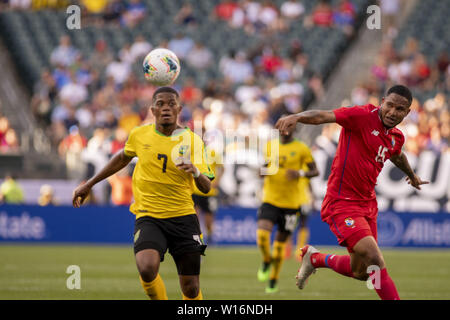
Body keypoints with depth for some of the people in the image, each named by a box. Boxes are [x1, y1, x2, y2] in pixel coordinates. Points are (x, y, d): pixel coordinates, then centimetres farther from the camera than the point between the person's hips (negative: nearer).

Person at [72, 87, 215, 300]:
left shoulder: (192, 140, -1)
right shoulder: (140, 135, 3)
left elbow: (206, 188, -5)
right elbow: (123, 157, 25)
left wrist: (196, 172, -27)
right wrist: (89, 184, 28)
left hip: (183, 217, 0)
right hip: (148, 216, 0)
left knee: (191, 289, -2)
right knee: (147, 268, -28)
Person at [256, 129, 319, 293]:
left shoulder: (301, 149, -2)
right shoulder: (270, 146, 7)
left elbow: (315, 171, 1)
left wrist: (300, 173, -19)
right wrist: (263, 172, -5)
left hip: (290, 203, -1)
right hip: (270, 200, 1)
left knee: (281, 241, 6)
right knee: (262, 235, -19)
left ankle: (273, 281, 23)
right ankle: (266, 261, 13)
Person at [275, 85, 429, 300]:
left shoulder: (397, 138, 8)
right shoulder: (363, 116, -15)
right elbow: (323, 116, -28)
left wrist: (412, 175, 52)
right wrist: (297, 117, -48)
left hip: (368, 204, 8)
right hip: (341, 202, -8)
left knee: (361, 273, 13)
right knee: (375, 261, -22)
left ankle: (314, 258, 38)